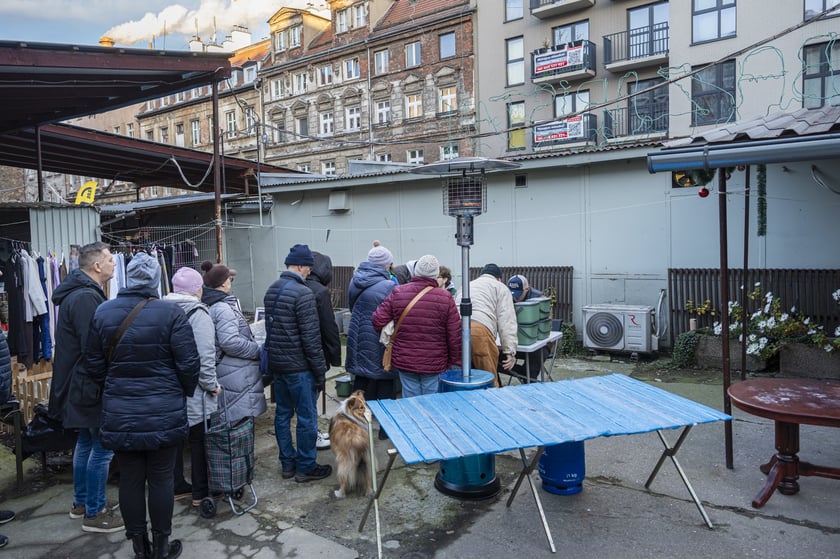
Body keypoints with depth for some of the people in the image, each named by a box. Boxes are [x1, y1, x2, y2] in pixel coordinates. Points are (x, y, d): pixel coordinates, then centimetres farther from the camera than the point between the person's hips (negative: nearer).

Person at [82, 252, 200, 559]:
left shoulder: (103, 312, -2)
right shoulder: (171, 312, -14)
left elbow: (93, 364, 5)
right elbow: (189, 363, -12)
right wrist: (185, 393, 7)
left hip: (119, 414, 3)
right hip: (163, 412, -3)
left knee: (130, 479, 14)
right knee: (160, 479, 9)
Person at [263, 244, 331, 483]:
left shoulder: (271, 290, 8)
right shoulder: (303, 293, -19)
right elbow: (311, 337, -19)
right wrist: (320, 371, -13)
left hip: (276, 363, 9)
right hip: (299, 367, -8)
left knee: (282, 414, 15)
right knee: (306, 418, 4)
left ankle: (287, 464, 26)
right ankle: (305, 468, 14)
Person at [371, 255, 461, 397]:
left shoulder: (397, 293, -3)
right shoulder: (445, 297, -8)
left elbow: (377, 321, -2)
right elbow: (455, 335, -6)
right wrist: (455, 362, 5)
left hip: (404, 362, 2)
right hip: (434, 364, -2)